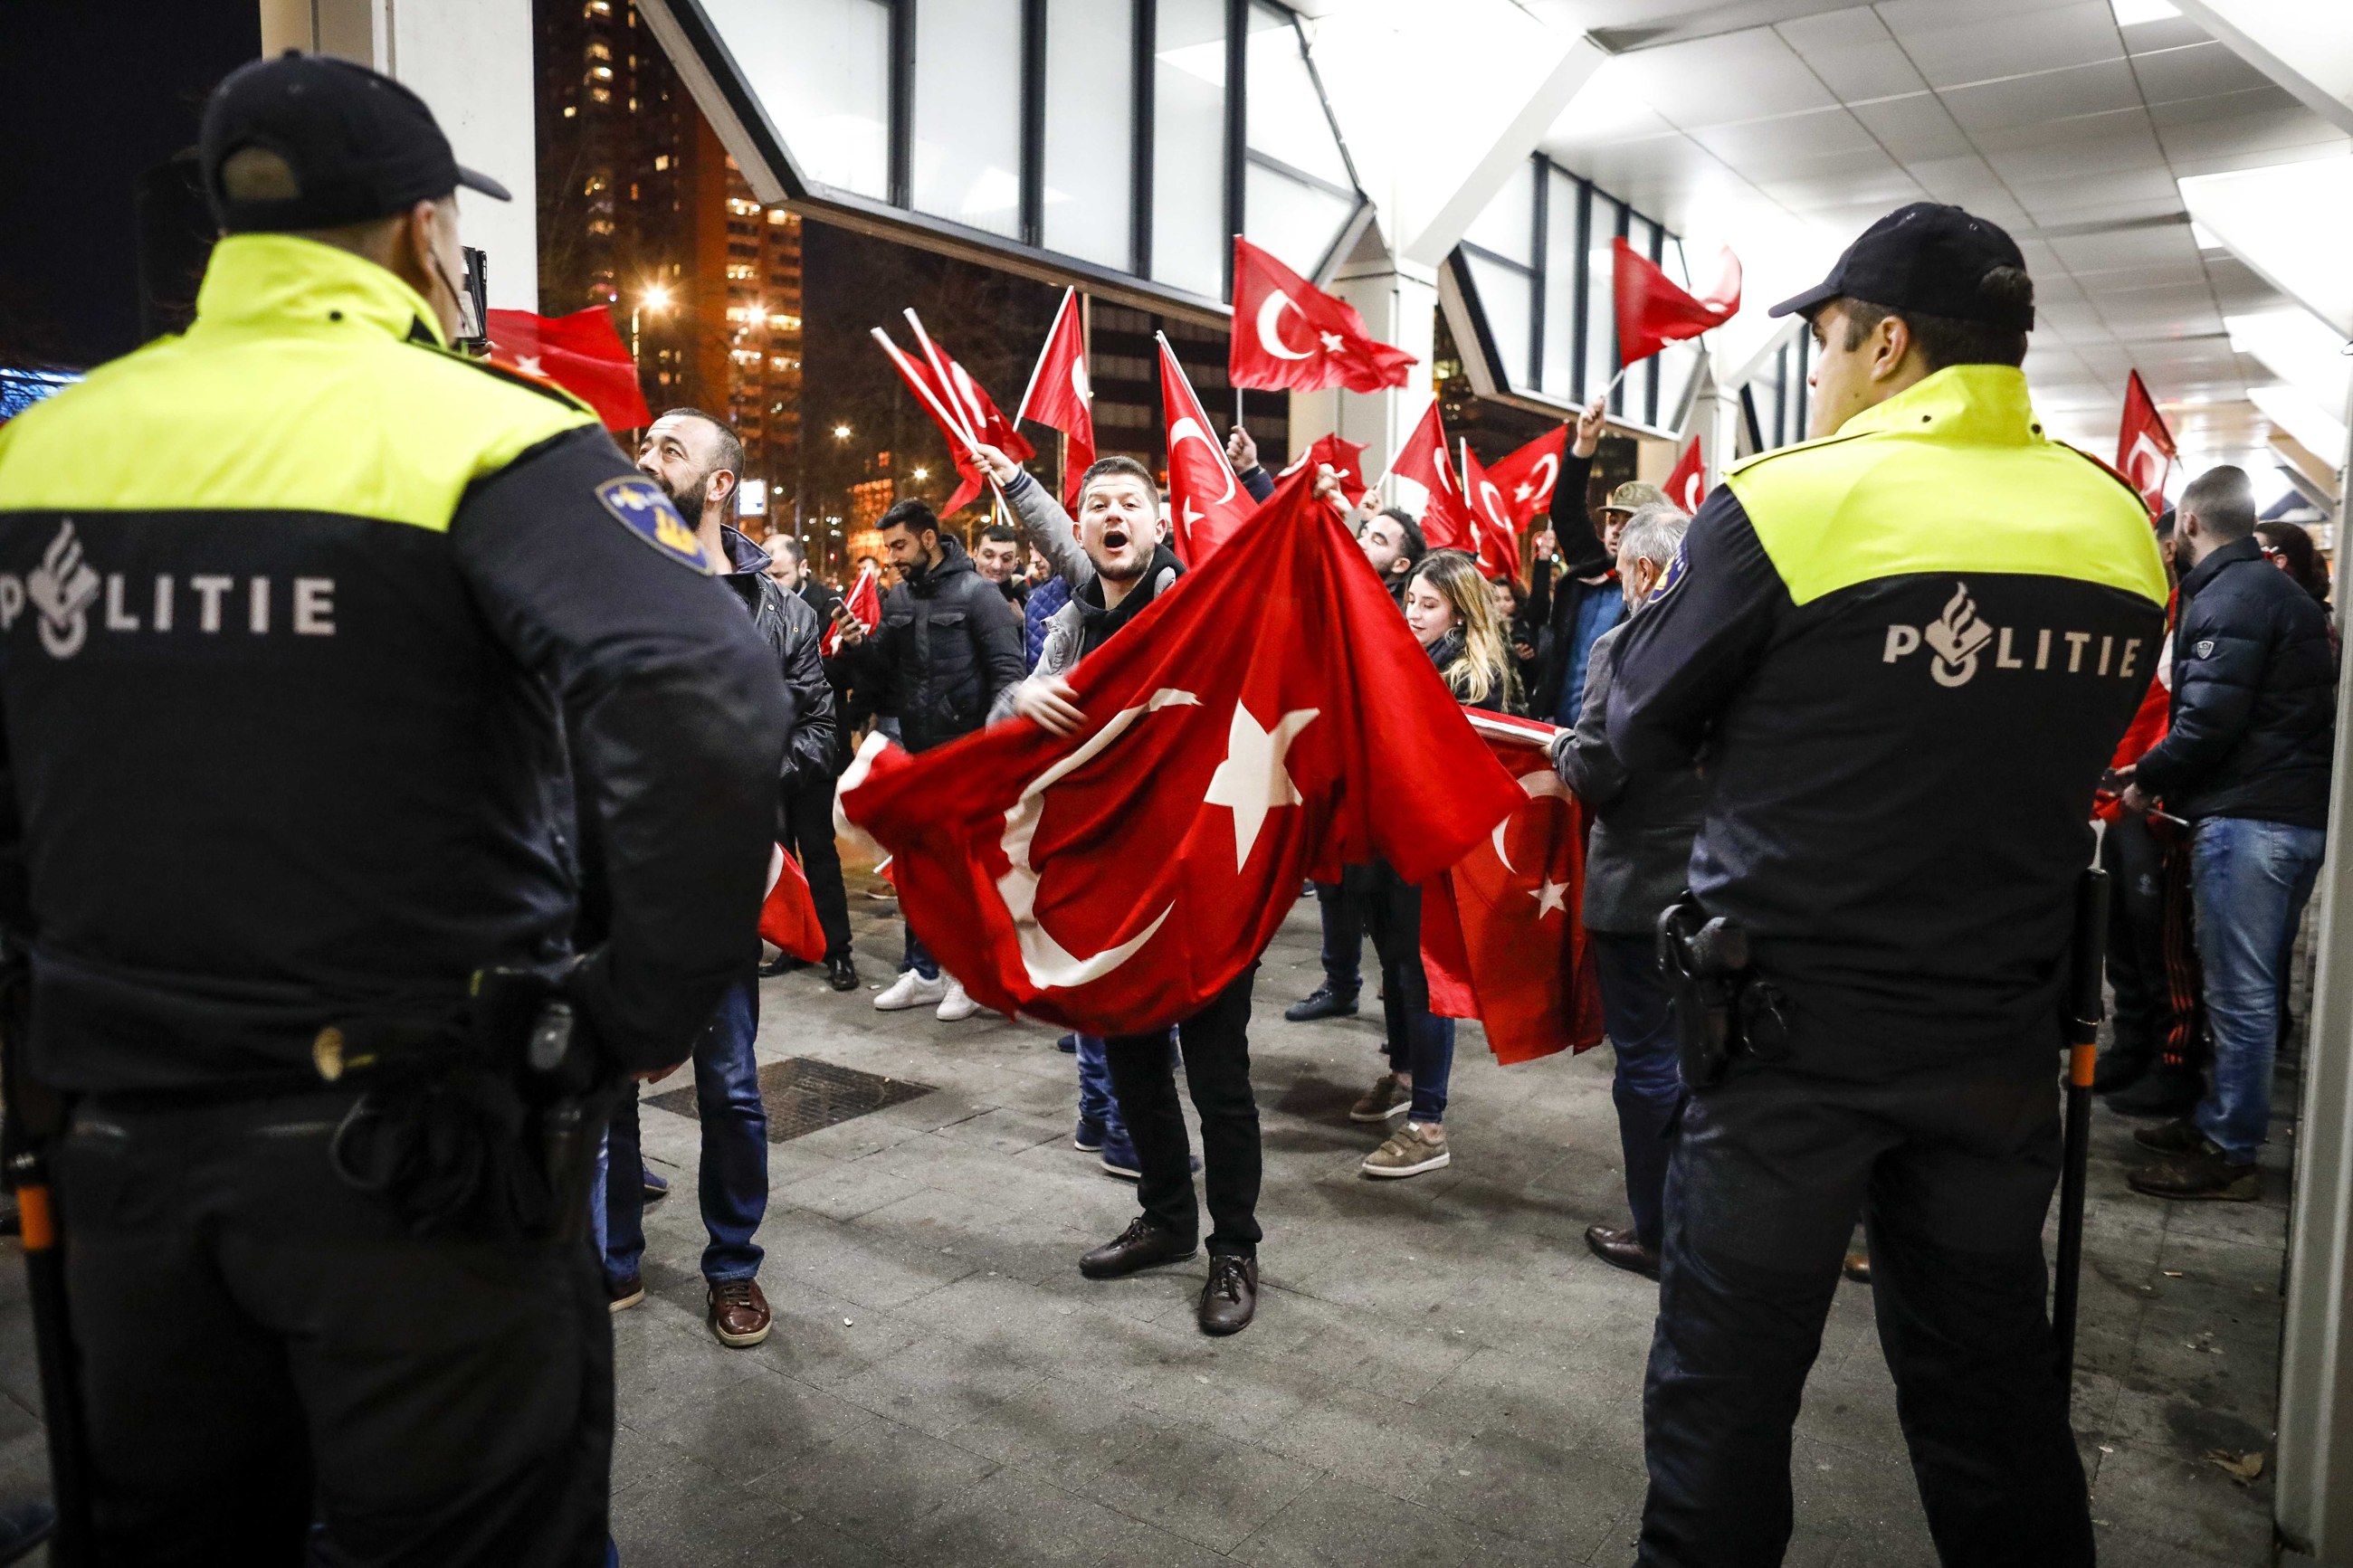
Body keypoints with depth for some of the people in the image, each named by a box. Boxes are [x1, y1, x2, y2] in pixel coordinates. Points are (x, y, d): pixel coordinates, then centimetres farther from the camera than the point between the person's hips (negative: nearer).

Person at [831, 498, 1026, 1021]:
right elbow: (881, 674, 12)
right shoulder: (897, 599, 10)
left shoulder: (974, 592, -9)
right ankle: (922, 971, 24)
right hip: (916, 753, 7)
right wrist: (856, 645, -8)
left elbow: (1007, 669, -14)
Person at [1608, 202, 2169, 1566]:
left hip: (1798, 1027, -5)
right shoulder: (2118, 526, 2)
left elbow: (1644, 724, -6)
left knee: (1728, 1381, 11)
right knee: (1992, 1372, 20)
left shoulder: (1790, 502, -15)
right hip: (2003, 1035, 5)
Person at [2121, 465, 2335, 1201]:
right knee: (2256, 986, 15)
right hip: (2300, 814, 10)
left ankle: (2229, 1154, 3)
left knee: (2239, 991, -4)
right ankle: (2223, 1120, 25)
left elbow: (2210, 721, -20)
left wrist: (2146, 781, -5)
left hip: (2247, 818, -10)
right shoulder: (2283, 592, 19)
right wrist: (2160, 773, 17)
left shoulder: (2229, 596, -12)